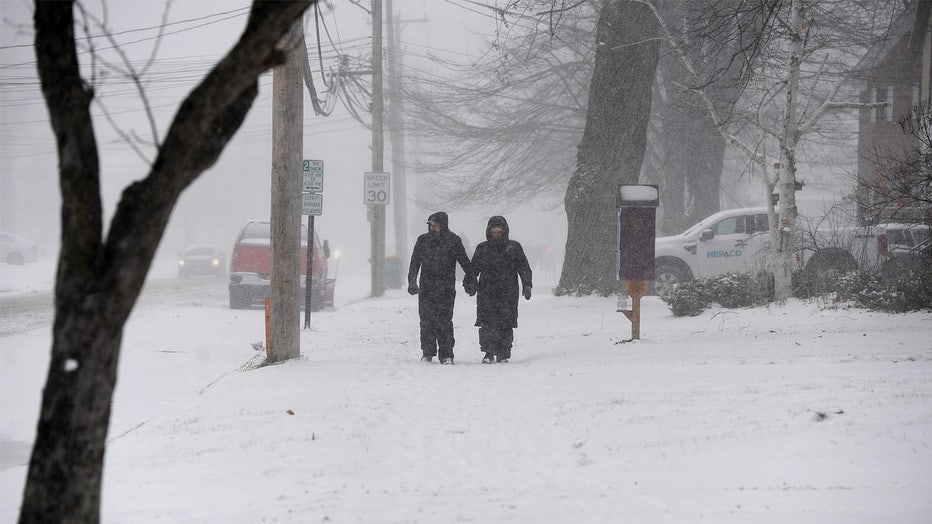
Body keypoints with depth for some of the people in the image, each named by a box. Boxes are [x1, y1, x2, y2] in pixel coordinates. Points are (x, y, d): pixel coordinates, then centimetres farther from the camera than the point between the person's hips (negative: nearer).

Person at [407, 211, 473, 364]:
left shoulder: (453, 241, 2)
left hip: (446, 289, -2)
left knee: (444, 321, -7)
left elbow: (464, 262, 9)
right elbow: (415, 262, 9)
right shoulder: (423, 240, 7)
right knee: (427, 321, 2)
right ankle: (427, 353, 13)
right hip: (426, 288, 2)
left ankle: (446, 355, -3)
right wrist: (412, 281, -2)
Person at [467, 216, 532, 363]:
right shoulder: (482, 249, 13)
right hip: (487, 292, 0)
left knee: (506, 324, -1)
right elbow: (474, 268, 16)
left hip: (508, 293, 0)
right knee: (487, 323, -11)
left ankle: (503, 354, 8)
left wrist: (527, 284, -3)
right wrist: (469, 282, -1)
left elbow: (524, 268, 9)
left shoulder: (514, 248, 9)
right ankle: (489, 353, -11)